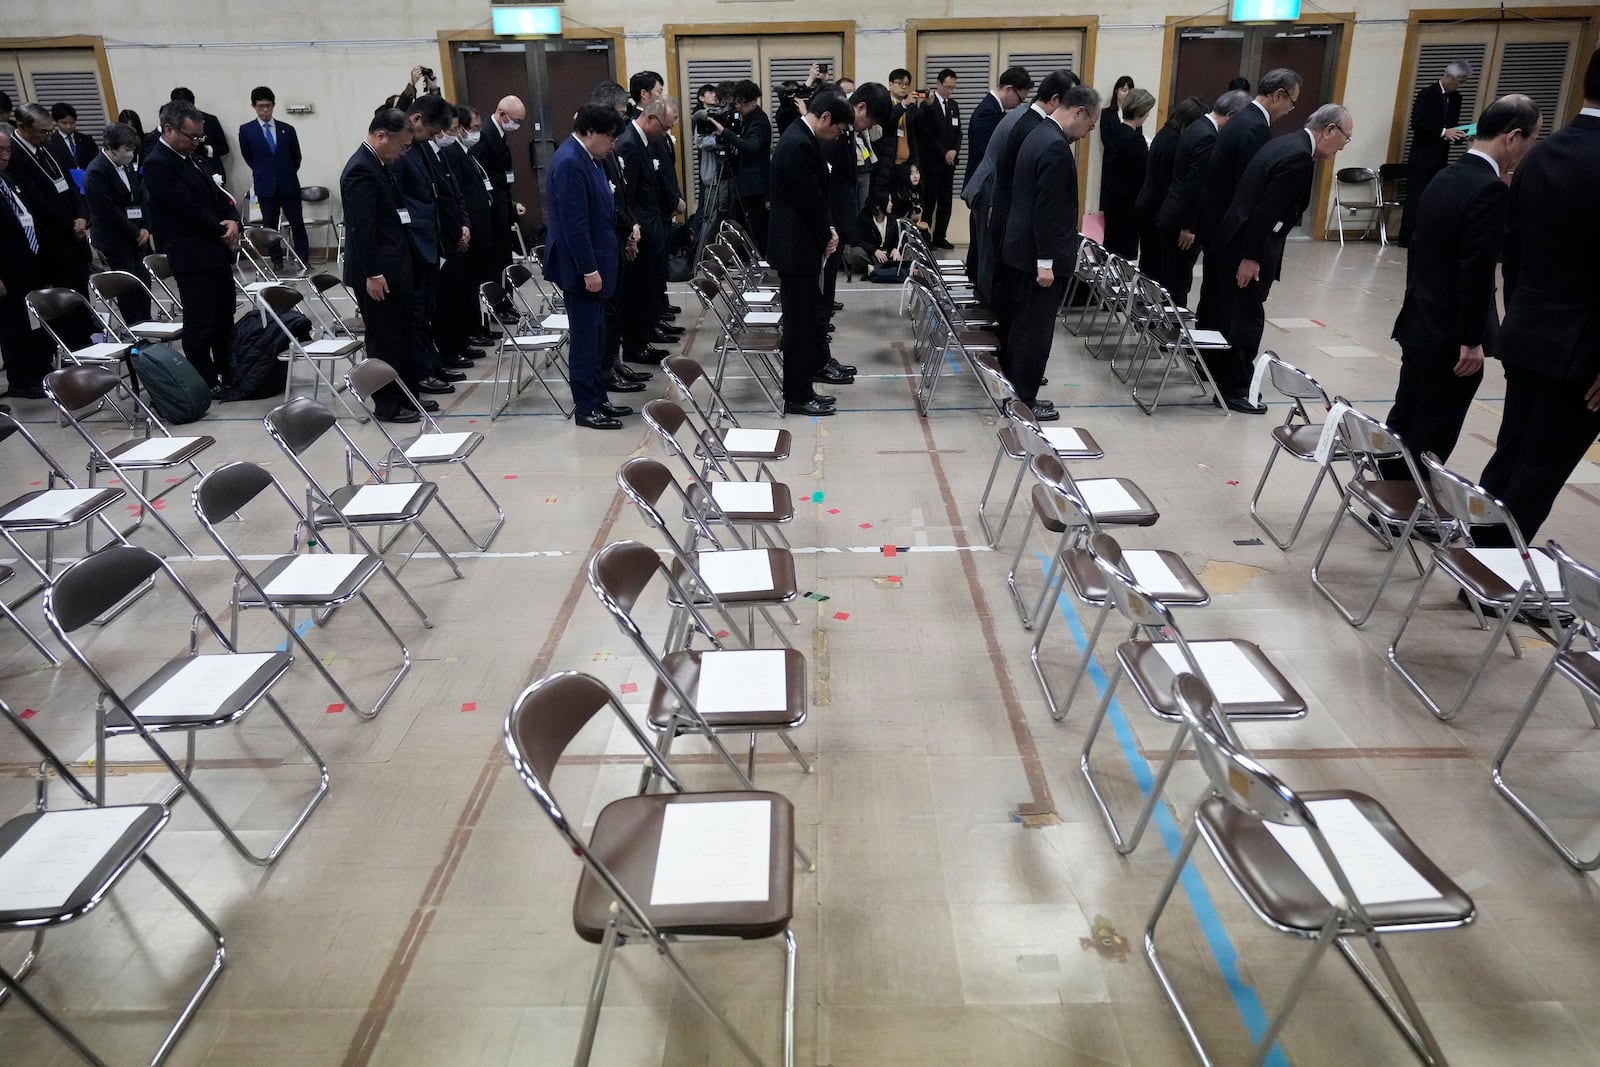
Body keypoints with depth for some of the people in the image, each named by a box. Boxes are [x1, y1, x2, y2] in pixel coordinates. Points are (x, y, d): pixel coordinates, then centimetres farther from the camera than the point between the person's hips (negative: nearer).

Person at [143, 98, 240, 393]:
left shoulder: (192, 158, 13)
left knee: (224, 319, 16)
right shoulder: (158, 165, -15)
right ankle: (207, 383, 7)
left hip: (217, 252, 9)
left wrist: (232, 220, -5)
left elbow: (218, 195, 15)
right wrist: (222, 231, -8)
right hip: (193, 258, -9)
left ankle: (228, 374, 27)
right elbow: (189, 210, -20)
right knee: (199, 324, -1)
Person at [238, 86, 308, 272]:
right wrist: (263, 174, 15)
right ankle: (276, 262, 12)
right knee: (269, 226, 4)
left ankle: (303, 261, 12)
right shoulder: (246, 130, 1)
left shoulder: (287, 130, 3)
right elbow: (248, 157, 11)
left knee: (297, 224, 4)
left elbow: (296, 157, 12)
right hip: (266, 187, 0)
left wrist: (286, 174, 14)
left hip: (289, 185, 1)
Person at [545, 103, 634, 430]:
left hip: (595, 261, 10)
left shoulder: (587, 158, 10)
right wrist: (589, 269, -21)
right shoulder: (569, 162, -20)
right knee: (585, 337, -1)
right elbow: (574, 223, -23)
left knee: (594, 335, 16)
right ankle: (586, 408, 9)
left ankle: (597, 399, 26)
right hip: (582, 267, -10)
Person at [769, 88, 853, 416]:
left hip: (802, 244, 10)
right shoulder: (799, 145, -20)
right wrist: (826, 237, -6)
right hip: (797, 248, -10)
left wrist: (826, 231, 5)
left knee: (805, 320, 14)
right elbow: (810, 199, -20)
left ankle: (801, 389, 22)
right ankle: (797, 397, 7)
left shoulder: (802, 137, 12)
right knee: (800, 324, -2)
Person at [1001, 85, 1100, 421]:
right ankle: (1024, 400, 7)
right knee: (1036, 329, -1)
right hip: (1040, 254, -10)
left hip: (1022, 248, 10)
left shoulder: (1039, 134, 12)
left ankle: (1012, 382, 29)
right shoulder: (1056, 146, -19)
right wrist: (1046, 262, -21)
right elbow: (1047, 211, -23)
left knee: (1021, 323, 18)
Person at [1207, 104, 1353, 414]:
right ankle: (1234, 389, 5)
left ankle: (1217, 371, 29)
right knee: (1247, 319, -2)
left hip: (1241, 241, 10)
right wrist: (1252, 257, -21)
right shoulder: (1299, 157, -18)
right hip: (1251, 249, -10)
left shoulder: (1288, 144, 13)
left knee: (1231, 313, 18)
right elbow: (1268, 211, -23)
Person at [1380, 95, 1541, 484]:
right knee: (1430, 441, 1)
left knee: (1403, 426, 15)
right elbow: (1476, 272, -22)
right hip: (1451, 338, -9)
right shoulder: (1491, 190, -18)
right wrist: (1472, 340, -17)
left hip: (1420, 327, 9)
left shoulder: (1444, 178, 8)